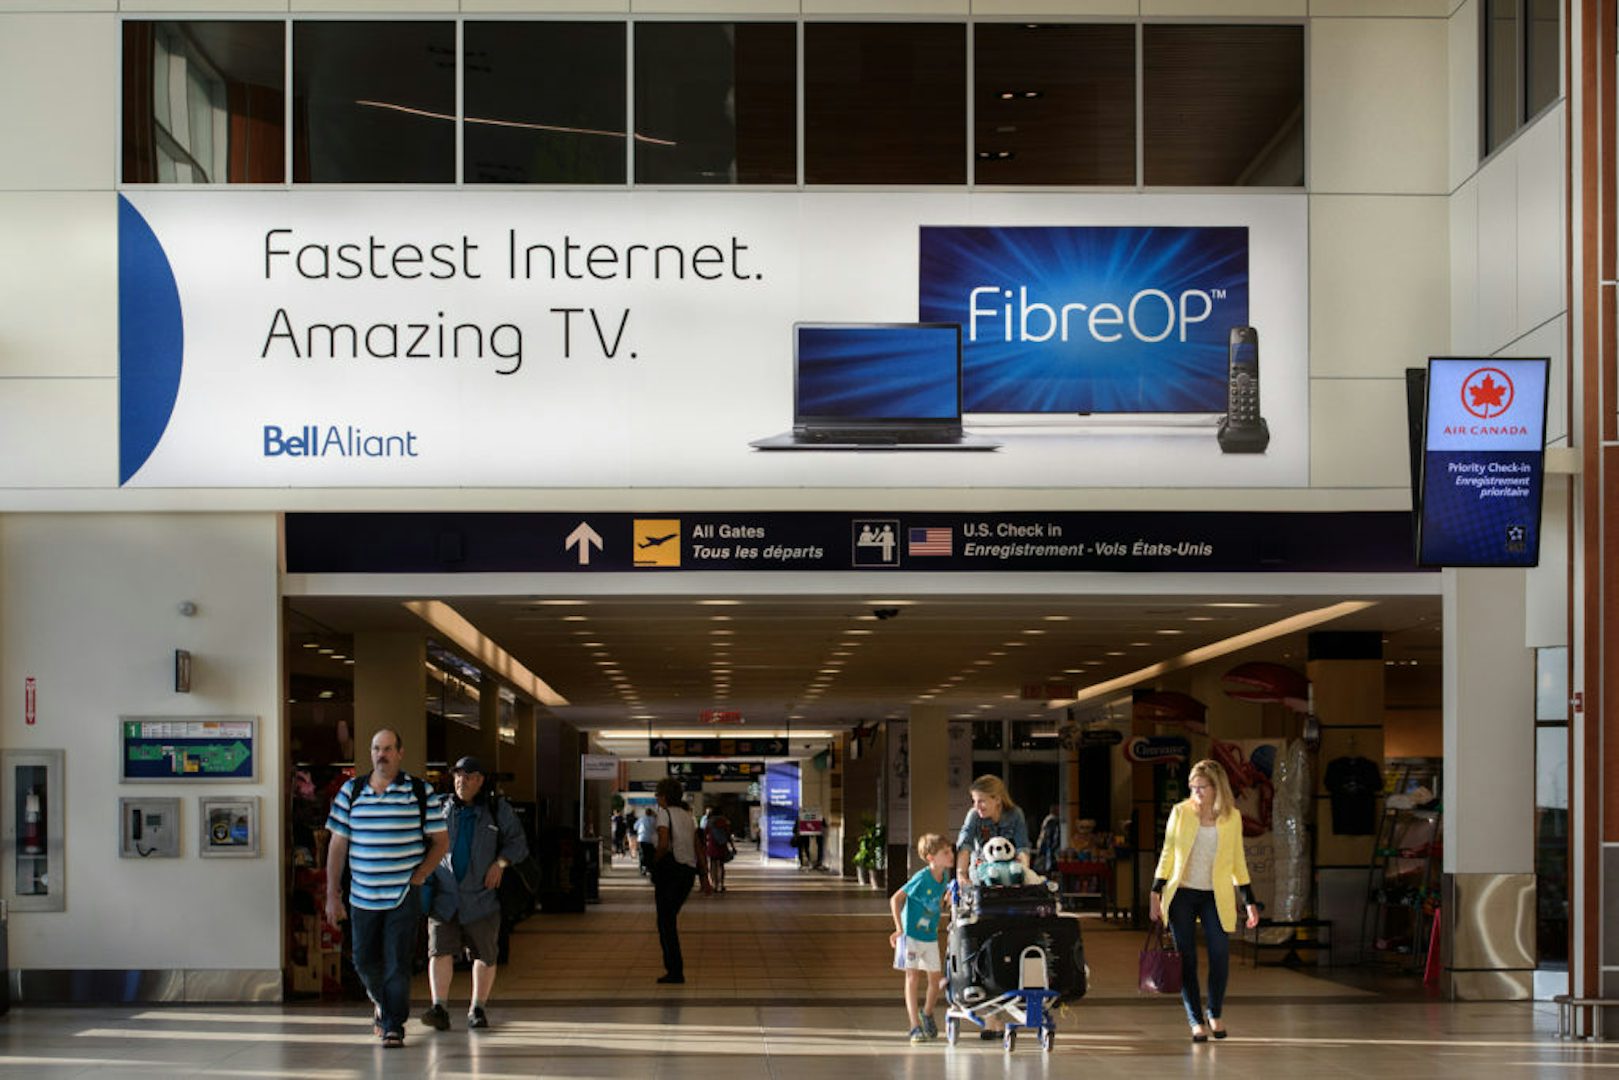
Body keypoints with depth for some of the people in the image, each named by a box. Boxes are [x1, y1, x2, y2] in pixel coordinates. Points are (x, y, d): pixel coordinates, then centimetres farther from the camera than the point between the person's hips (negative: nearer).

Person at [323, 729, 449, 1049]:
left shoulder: (421, 793, -1)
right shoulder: (350, 793, 5)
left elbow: (441, 842, 4)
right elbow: (337, 846, 7)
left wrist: (417, 877, -7)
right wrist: (333, 895, 3)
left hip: (404, 896, -3)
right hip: (363, 896, 3)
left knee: (397, 963, -6)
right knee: (365, 961, 11)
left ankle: (394, 1026, 2)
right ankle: (381, 1002, 38)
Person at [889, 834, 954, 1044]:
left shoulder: (944, 876, 0)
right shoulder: (921, 878, -19)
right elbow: (895, 899, -14)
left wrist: (946, 901, -1)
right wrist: (899, 929, -14)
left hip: (930, 935, 6)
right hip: (911, 933, -6)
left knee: (935, 979, 7)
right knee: (912, 977, -5)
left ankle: (927, 1013, 34)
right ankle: (915, 1027, -3)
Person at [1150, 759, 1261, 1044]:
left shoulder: (1232, 817, 4)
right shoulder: (1180, 812, 1)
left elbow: (1237, 861, 11)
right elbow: (1167, 854, 6)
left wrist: (1249, 901, 9)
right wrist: (1156, 892, 0)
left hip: (1217, 897, 0)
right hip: (1182, 894, 0)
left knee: (1220, 955, -9)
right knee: (1186, 959, -2)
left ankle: (1214, 1014, 14)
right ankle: (1196, 1021, 7)